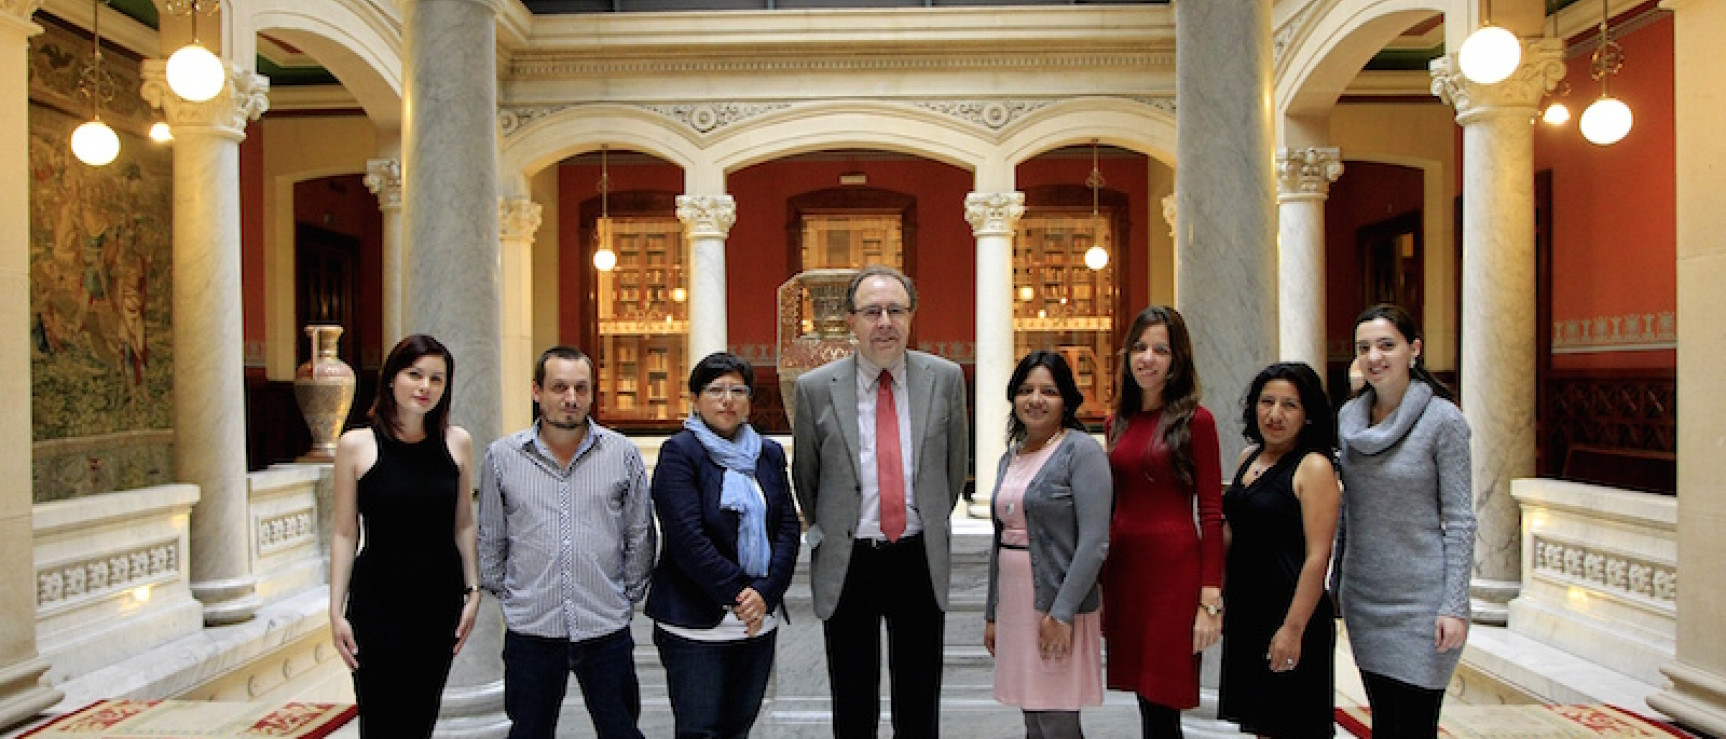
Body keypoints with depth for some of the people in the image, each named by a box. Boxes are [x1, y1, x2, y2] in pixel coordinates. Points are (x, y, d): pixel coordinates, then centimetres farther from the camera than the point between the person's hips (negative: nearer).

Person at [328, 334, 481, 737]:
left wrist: (472, 590, 7)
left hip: (441, 602, 2)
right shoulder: (356, 445, -5)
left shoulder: (457, 442, 1)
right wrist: (337, 610, -3)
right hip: (377, 602, -2)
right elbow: (344, 533, -2)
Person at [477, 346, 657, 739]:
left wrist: (629, 598, 7)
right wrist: (503, 596, 9)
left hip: (607, 629, 0)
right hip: (529, 629, 1)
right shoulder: (501, 456, 1)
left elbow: (640, 537, 7)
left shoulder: (623, 453, -1)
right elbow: (490, 539, 10)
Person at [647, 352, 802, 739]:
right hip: (695, 624, -5)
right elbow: (687, 539, -15)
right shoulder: (679, 452, -6)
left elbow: (789, 527, 4)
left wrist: (765, 591, -10)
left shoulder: (769, 453, 10)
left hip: (759, 620, 5)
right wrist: (737, 594, -15)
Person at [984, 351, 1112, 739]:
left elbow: (1094, 541, -15)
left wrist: (1061, 613, -18)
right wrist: (992, 614, 16)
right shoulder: (1009, 459, 12)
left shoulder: (1081, 450, -8)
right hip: (1013, 606, 7)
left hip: (1060, 608, -6)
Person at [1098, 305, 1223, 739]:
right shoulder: (1118, 422, 11)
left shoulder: (1195, 420, -5)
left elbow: (1212, 514, -7)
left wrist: (1210, 600, -12)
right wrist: (1101, 590, 14)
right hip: (1122, 568, 5)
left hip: (1175, 568, -5)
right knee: (1145, 701, 12)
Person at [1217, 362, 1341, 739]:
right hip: (1243, 609, 7)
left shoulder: (1314, 467, -13)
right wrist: (1218, 598, 14)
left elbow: (1317, 557, -18)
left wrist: (1293, 629, -21)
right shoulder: (1248, 457, 9)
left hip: (1288, 611, -7)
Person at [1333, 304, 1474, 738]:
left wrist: (1455, 606, -13)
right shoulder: (1349, 416, 5)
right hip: (1362, 595, 5)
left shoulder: (1443, 419, -10)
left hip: (1419, 600, -5)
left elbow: (1460, 520, -10)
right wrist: (1336, 580, 16)